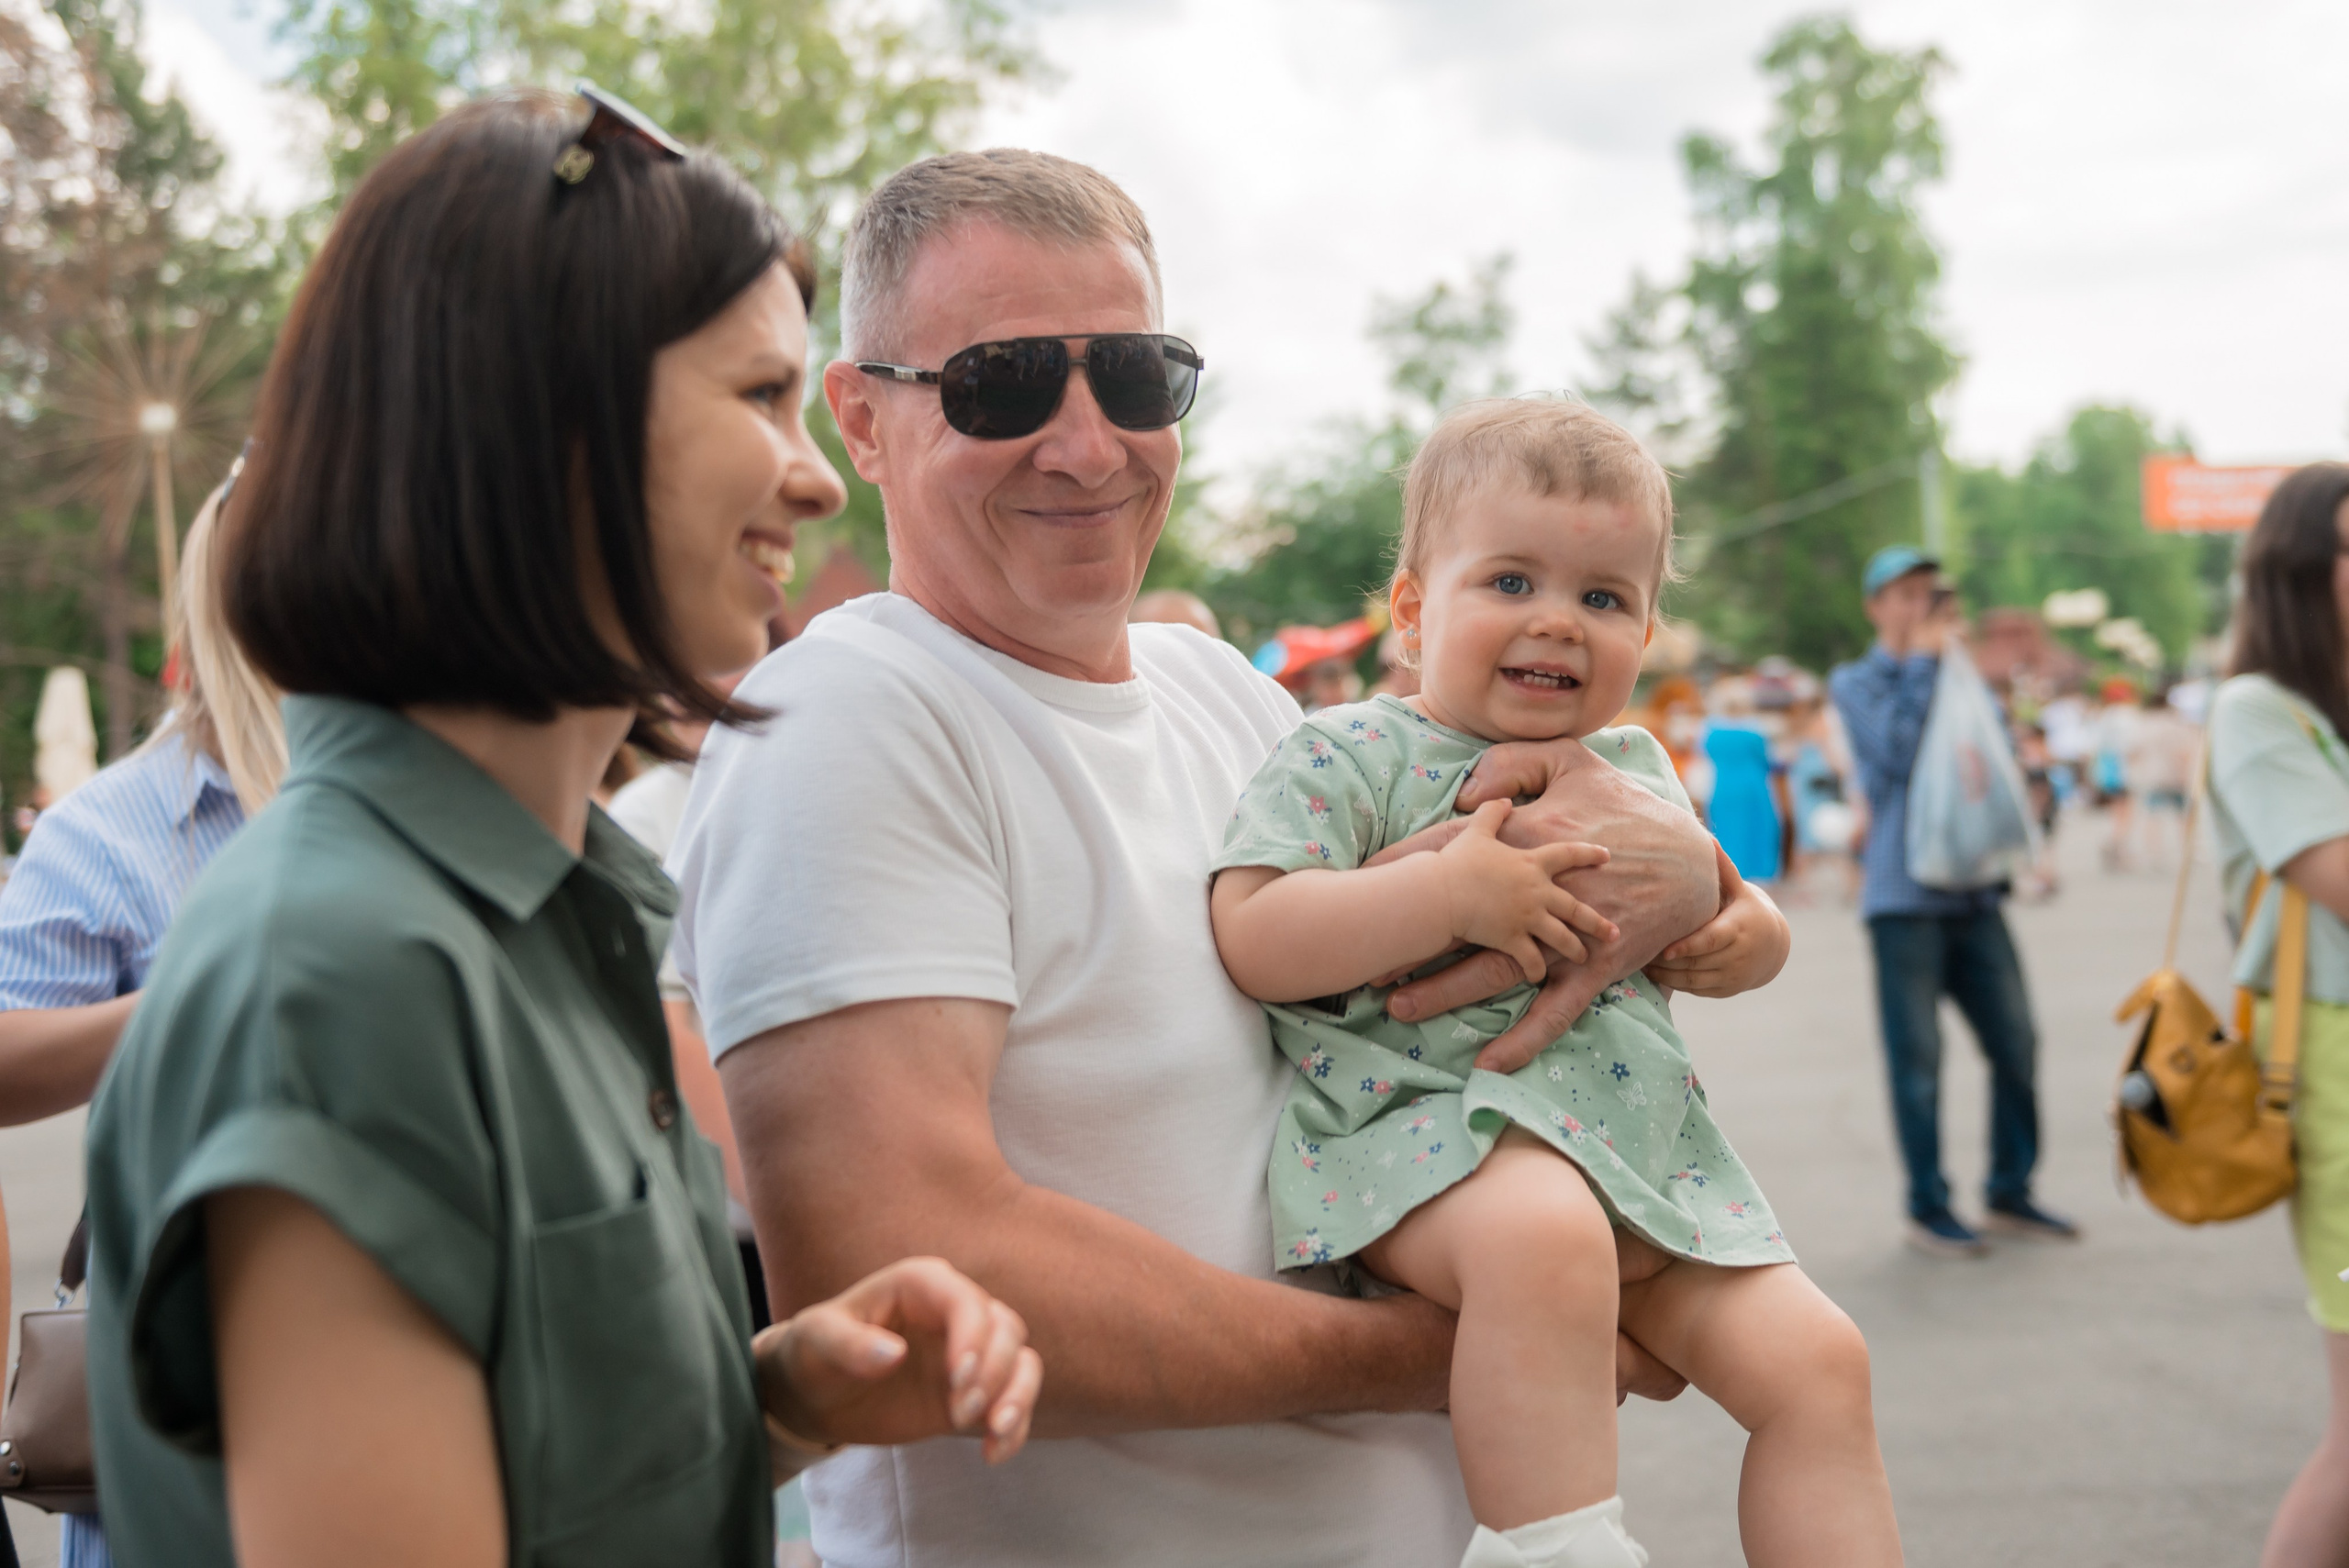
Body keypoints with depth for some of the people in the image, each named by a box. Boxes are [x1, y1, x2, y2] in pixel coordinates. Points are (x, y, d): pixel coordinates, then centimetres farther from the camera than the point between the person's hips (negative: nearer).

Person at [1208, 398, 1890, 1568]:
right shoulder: (1347, 756, -2)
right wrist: (1450, 892, -22)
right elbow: (1253, 940, -15)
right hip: (1425, 1118, -7)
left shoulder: (1634, 766, 18)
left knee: (1814, 1361, -4)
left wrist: (1747, 938, 5)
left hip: (1641, 1146, 7)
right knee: (1545, 1233, -38)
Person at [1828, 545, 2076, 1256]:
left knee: (2015, 1043, 4)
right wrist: (1923, 660, -8)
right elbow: (1896, 750, -15)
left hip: (1974, 893, 5)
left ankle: (2009, 1192, 18)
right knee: (1917, 1058, -2)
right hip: (1904, 896, -5)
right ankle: (1927, 1209, 8)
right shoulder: (1856, 682, 1)